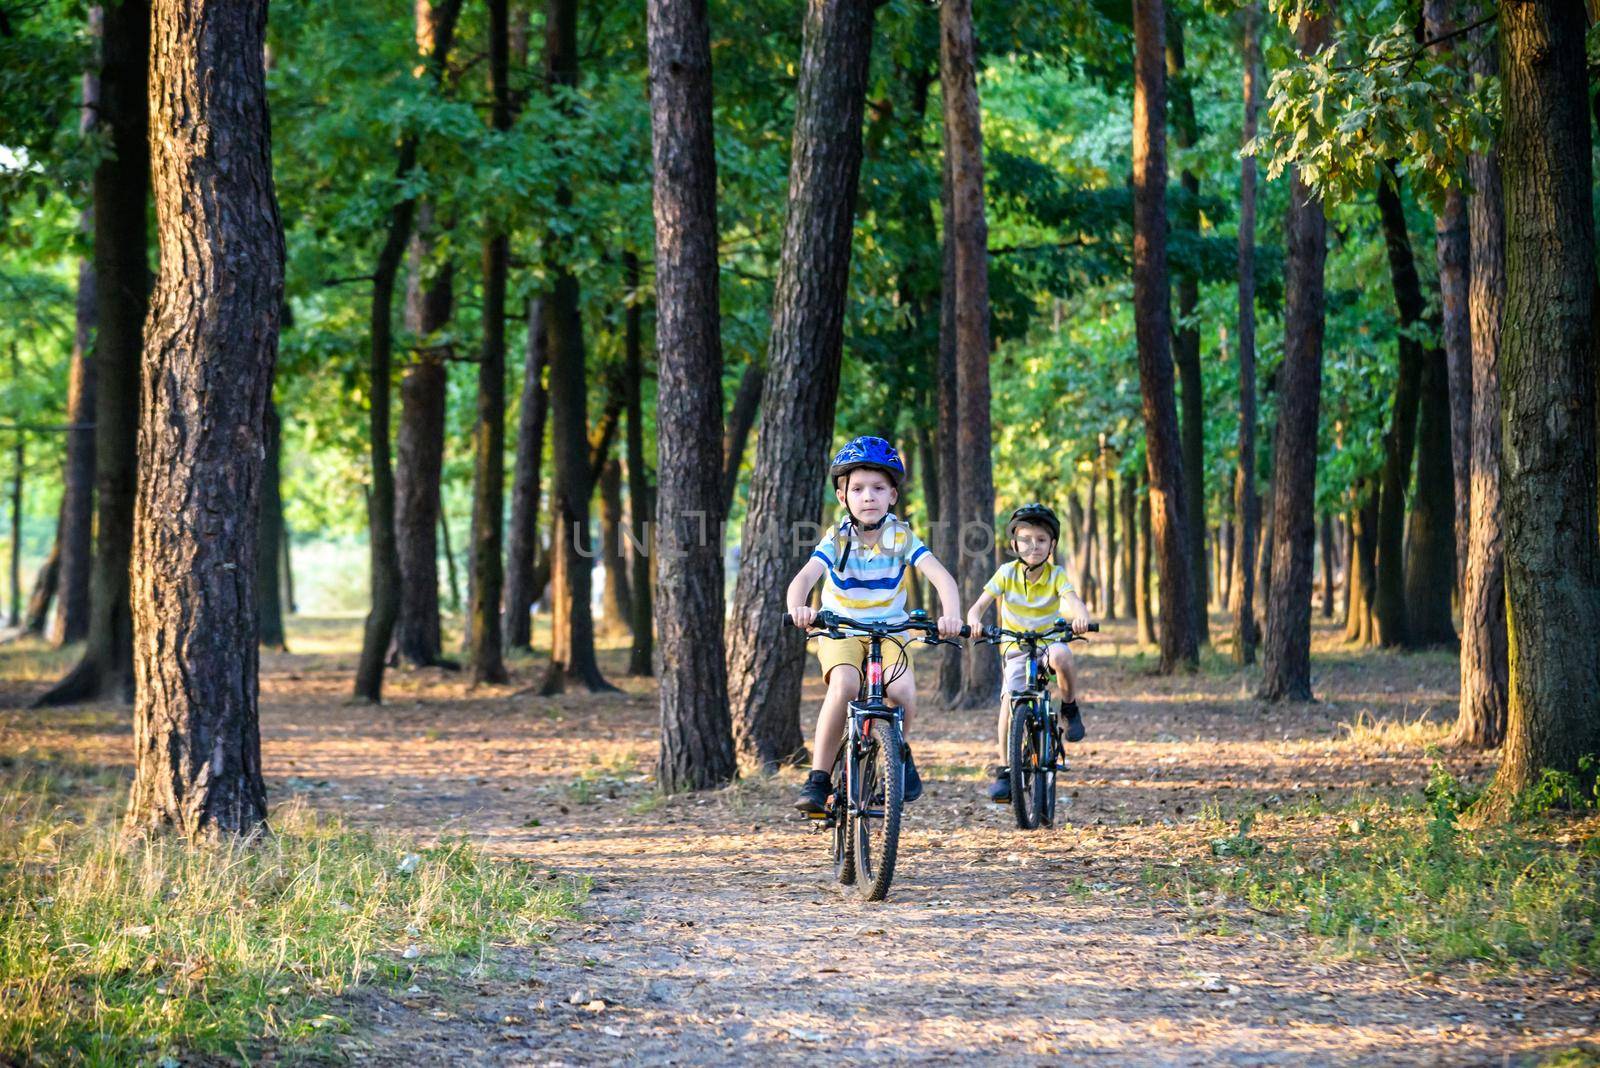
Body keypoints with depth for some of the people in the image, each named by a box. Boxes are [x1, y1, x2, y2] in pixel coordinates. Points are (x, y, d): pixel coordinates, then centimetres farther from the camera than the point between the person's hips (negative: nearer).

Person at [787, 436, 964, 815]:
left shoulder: (902, 537, -10)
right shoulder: (837, 539, -12)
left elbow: (941, 577, -21)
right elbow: (805, 576, -27)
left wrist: (950, 615, -41)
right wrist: (797, 608, -50)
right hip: (840, 631, -1)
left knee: (902, 690, -27)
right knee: (845, 684, -31)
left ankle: (899, 752, 6)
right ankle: (817, 780, -25)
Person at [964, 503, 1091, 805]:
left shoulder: (1057, 575, -11)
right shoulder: (1007, 573, -9)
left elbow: (1075, 601, -28)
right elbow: (978, 605, -15)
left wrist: (1080, 617, -52)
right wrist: (974, 621, -39)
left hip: (1049, 643, -1)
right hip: (1017, 650, 1)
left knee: (1061, 656, -38)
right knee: (1009, 701, -20)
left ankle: (1069, 708, -11)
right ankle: (1004, 770, -10)